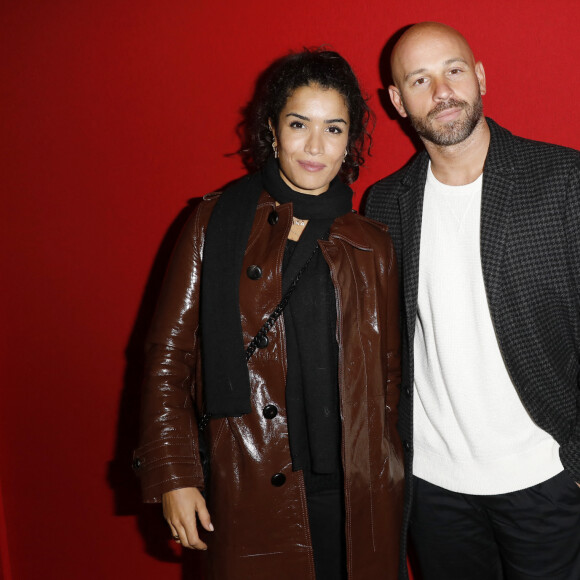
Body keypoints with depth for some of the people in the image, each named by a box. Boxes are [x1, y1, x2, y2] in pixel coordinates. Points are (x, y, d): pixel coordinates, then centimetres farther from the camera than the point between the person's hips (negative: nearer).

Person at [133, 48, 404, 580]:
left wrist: (391, 471, 7)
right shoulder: (216, 225, 0)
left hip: (356, 497, 2)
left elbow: (389, 375, 12)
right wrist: (173, 475, -5)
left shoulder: (373, 246, 6)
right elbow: (168, 356, 0)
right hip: (251, 495, -1)